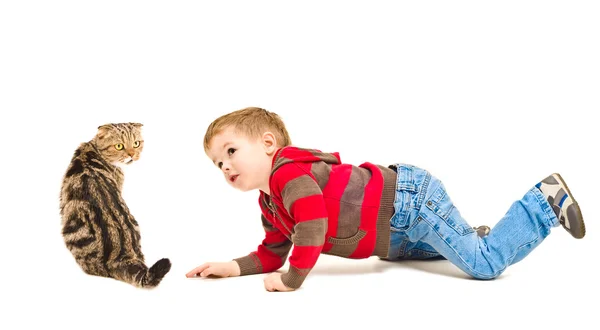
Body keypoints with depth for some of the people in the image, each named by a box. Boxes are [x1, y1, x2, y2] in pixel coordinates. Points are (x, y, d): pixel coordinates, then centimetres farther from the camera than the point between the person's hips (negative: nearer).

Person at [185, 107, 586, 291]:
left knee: (485, 264, -11)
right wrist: (235, 266, -2)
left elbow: (312, 228, -32)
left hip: (410, 200, -10)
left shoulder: (289, 172, -22)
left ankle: (546, 201, 6)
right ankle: (471, 237, 36)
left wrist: (291, 280, -23)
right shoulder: (269, 203, 11)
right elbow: (272, 254, 14)